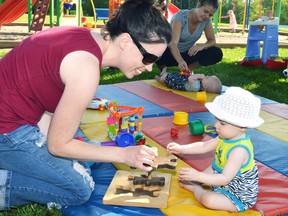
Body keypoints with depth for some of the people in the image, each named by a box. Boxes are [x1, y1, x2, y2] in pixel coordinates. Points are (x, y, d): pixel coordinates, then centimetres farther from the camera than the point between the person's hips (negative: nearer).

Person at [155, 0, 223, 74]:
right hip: (170, 53, -4)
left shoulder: (206, 20, -11)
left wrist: (202, 46, -29)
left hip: (188, 54, 4)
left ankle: (188, 69, -2)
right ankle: (163, 68, -4)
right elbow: (173, 43, -36)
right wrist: (181, 61, -55)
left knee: (217, 53, -20)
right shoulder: (181, 16, -25)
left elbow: (212, 41, -5)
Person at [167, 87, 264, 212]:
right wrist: (181, 149, -4)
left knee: (208, 200, -27)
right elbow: (204, 146, 5)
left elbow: (225, 179, -35)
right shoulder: (226, 137, -6)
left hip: (239, 197, -9)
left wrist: (198, 176, -38)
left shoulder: (240, 150, -34)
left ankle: (195, 189, 2)